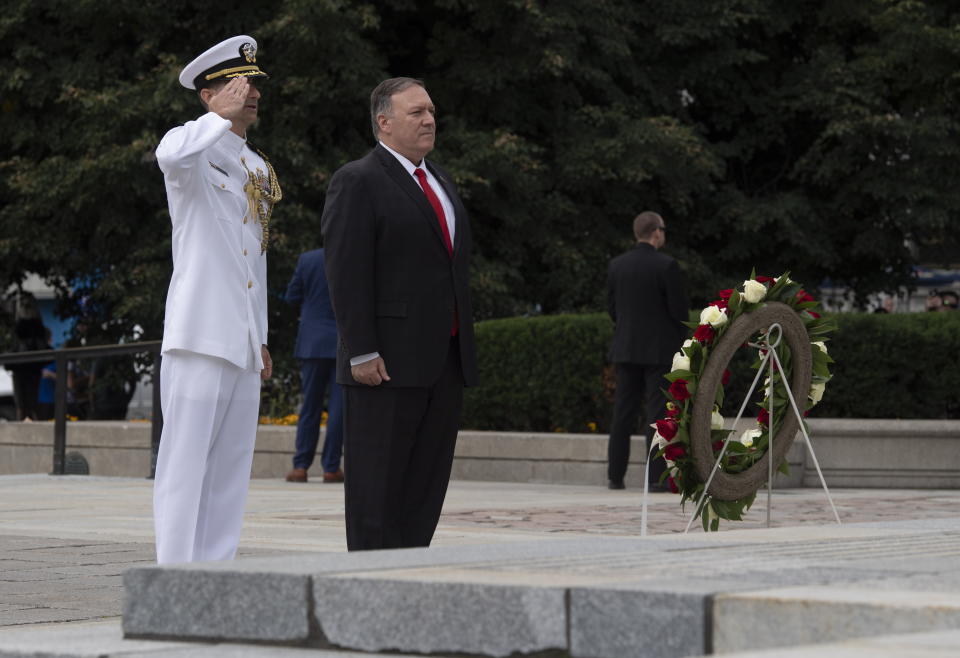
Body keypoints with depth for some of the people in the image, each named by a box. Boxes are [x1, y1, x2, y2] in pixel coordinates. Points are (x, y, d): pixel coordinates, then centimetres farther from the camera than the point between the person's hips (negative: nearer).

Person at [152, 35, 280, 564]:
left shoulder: (258, 168, 20)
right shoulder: (192, 145, -3)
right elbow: (171, 157, -32)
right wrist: (222, 116, -20)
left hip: (244, 340, 8)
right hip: (200, 335, -8)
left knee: (231, 467, 8)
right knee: (186, 460, -7)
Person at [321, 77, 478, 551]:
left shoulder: (439, 182, 20)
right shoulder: (357, 183, -6)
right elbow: (346, 274, -13)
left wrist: (464, 347, 16)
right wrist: (362, 352, -19)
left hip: (444, 363, 8)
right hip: (387, 362, -8)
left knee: (428, 480, 7)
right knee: (377, 482, -5)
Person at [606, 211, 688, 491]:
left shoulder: (617, 265, 4)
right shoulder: (666, 266, -12)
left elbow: (612, 307, 8)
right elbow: (679, 308, -10)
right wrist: (680, 335, 8)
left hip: (626, 348, 5)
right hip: (660, 349, -5)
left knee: (623, 413, 8)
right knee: (657, 413, -3)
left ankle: (615, 475, 7)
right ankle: (656, 476, -6)